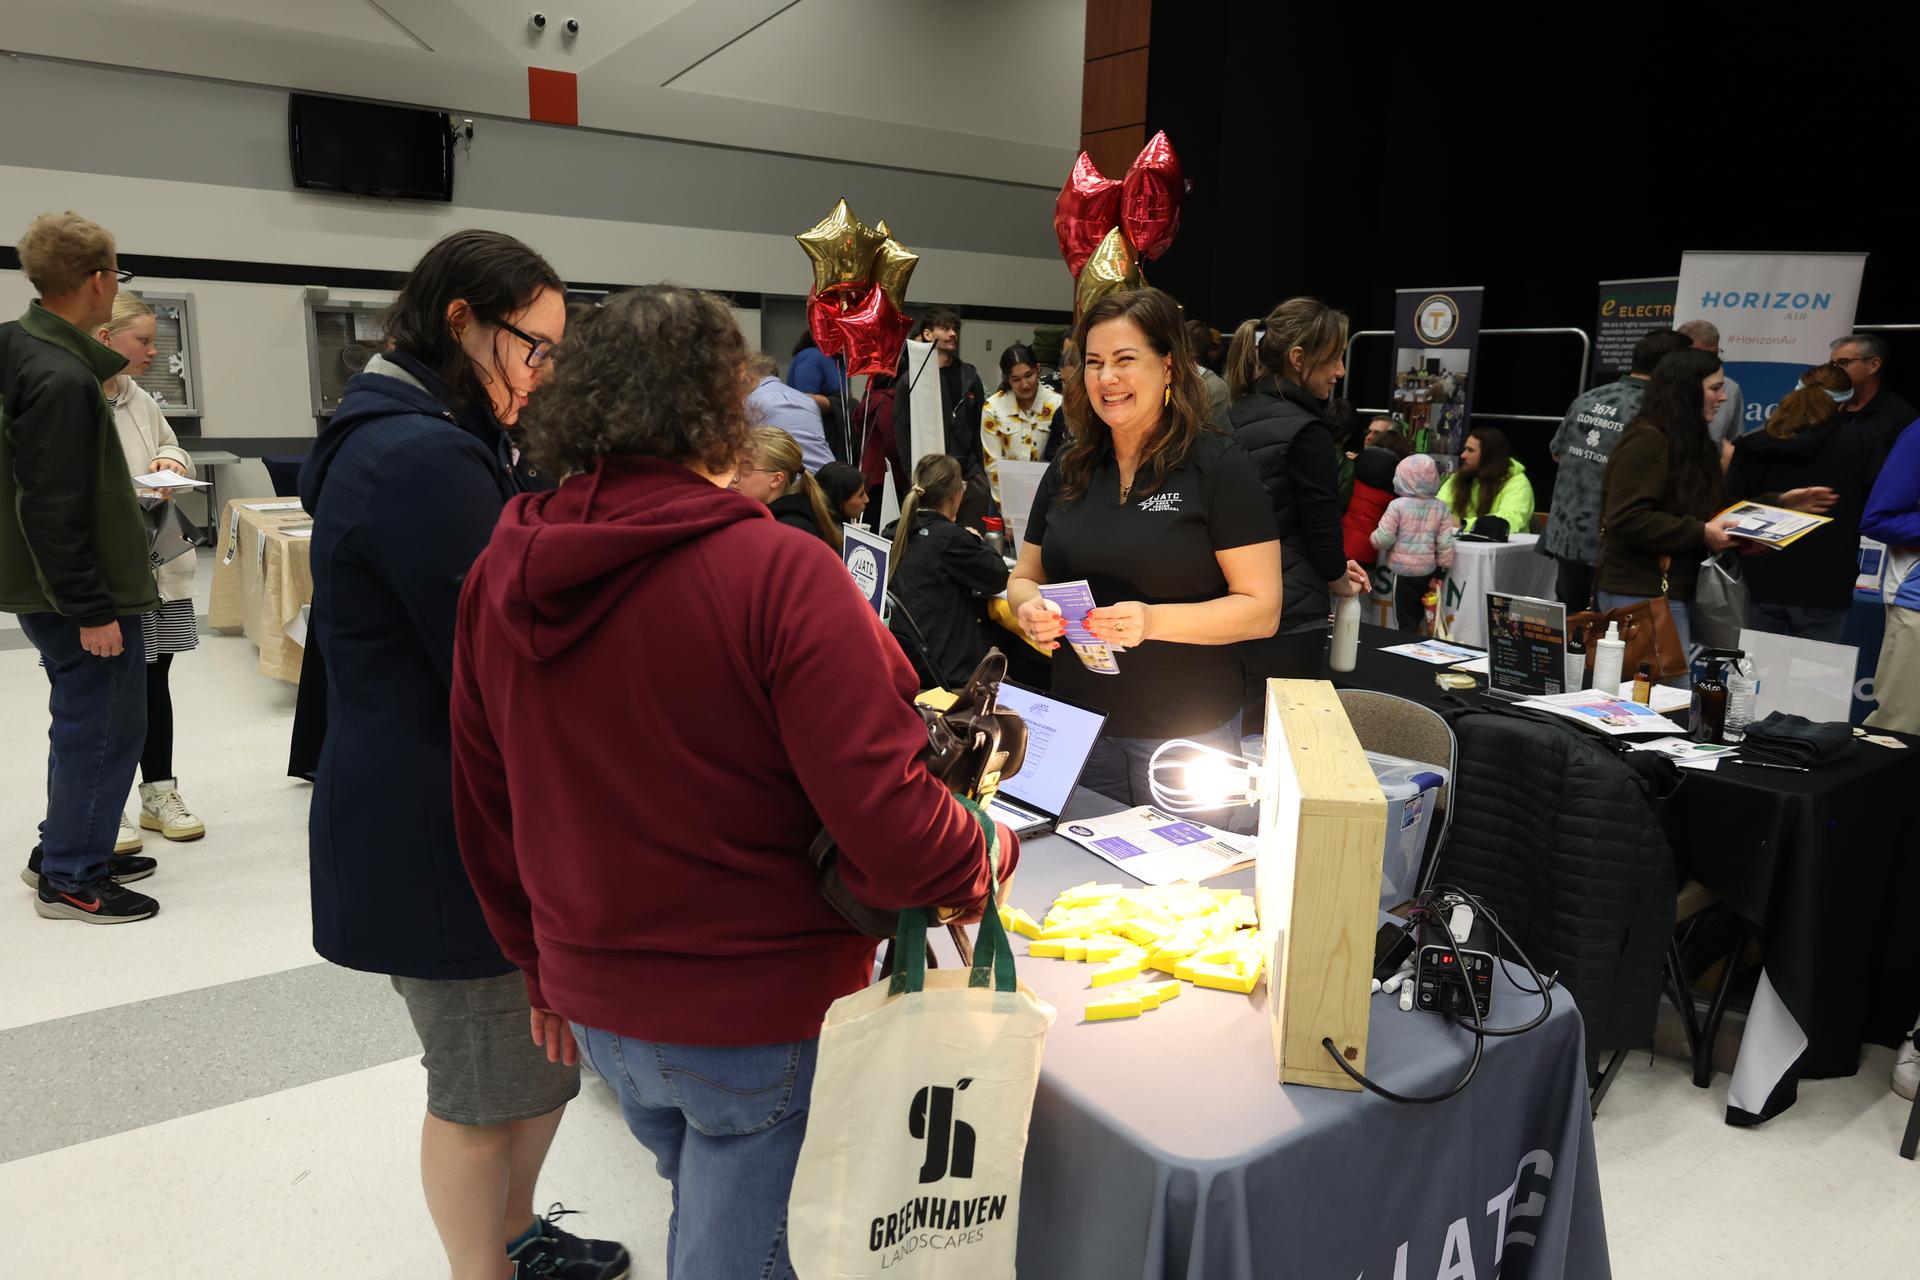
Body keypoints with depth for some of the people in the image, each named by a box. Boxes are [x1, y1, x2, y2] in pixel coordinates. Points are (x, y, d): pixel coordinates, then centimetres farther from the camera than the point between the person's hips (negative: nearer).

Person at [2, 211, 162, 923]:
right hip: (84, 594, -10)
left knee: (86, 722, 20)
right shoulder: (61, 379, -21)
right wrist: (91, 610, -20)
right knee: (103, 726, 1)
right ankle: (71, 879, 12)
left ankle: (64, 851, 31)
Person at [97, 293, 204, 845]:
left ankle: (159, 793, 26)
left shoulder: (140, 400, 9)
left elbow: (174, 448, 23)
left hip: (154, 569, 6)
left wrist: (171, 461, 1)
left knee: (154, 681, 14)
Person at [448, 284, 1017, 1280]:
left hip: (596, 1008, 6)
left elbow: (486, 815, 5)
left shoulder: (500, 574, -4)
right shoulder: (781, 574, -23)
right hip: (762, 1020, -6)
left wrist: (545, 971, 18)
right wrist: (988, 856, -5)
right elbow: (891, 833, -26)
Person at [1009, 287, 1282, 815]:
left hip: (1187, 732, -4)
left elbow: (1261, 609, -11)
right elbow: (1025, 576, 15)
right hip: (1079, 726, 4)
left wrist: (1155, 620, -26)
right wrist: (1029, 608, -9)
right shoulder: (1068, 470, 7)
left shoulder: (1220, 465, -7)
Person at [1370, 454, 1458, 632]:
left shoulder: (1397, 506, -13)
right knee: (1419, 618, 16)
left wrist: (1374, 537, 9)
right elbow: (1445, 544, 0)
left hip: (1403, 572, -4)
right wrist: (1443, 569, 12)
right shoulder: (1441, 508, -1)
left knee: (1407, 622, 2)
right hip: (1428, 572, 4)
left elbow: (1383, 540, -13)